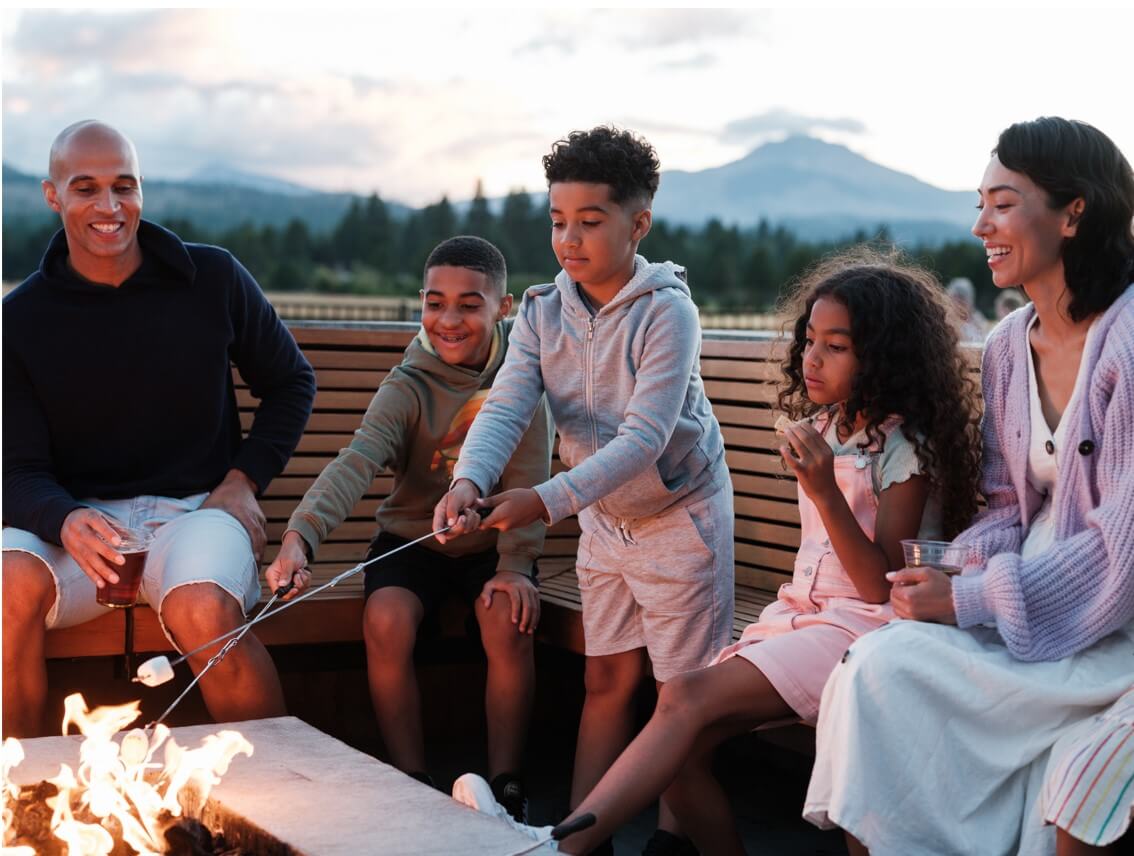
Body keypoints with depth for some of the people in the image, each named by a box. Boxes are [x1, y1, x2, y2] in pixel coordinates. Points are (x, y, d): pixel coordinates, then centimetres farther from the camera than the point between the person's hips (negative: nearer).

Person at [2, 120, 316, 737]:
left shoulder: (213, 279, 1)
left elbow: (291, 382, 15)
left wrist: (246, 479, 1)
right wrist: (66, 520, -25)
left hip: (196, 508, -1)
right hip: (79, 518, 1)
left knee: (202, 610, -34)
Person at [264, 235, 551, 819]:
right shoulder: (408, 388, -14)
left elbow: (528, 479, -13)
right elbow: (355, 463, -31)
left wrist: (516, 565, -26)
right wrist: (300, 535, -48)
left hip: (492, 543, 0)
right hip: (413, 537, 0)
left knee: (510, 624, -28)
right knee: (386, 622, -28)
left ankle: (505, 786, -12)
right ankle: (411, 785, -12)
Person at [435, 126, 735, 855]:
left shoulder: (667, 311, -23)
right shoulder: (542, 315, -6)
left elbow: (644, 438, -30)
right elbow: (504, 411, -18)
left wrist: (548, 501, -41)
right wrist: (469, 481, -39)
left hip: (680, 514, -5)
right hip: (605, 520, 6)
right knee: (608, 681, 12)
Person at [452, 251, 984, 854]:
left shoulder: (904, 448, -8)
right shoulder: (824, 426, 15)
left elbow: (883, 587, -14)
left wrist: (823, 491, -23)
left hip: (860, 625, -8)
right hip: (801, 611, 8)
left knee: (688, 697, -27)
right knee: (686, 744, -16)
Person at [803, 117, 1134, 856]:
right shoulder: (1008, 346, 7)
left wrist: (969, 600, -18)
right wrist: (953, 576, -8)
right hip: (1023, 597, 7)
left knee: (890, 669, -20)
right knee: (878, 664, -15)